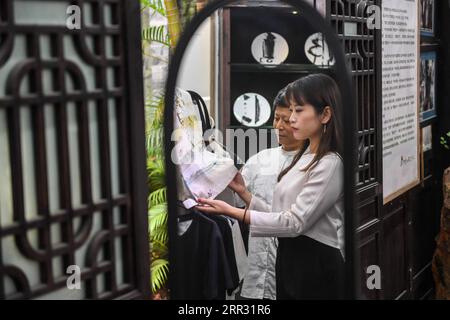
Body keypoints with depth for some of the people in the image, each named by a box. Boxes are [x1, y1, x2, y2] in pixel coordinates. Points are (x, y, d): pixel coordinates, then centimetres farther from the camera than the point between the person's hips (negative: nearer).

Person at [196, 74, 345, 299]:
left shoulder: (331, 164, -16)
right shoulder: (304, 158, 12)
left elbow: (295, 222, -20)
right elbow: (280, 215, 10)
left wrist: (232, 212, -20)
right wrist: (242, 192, 2)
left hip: (315, 266, -8)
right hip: (289, 259, 8)